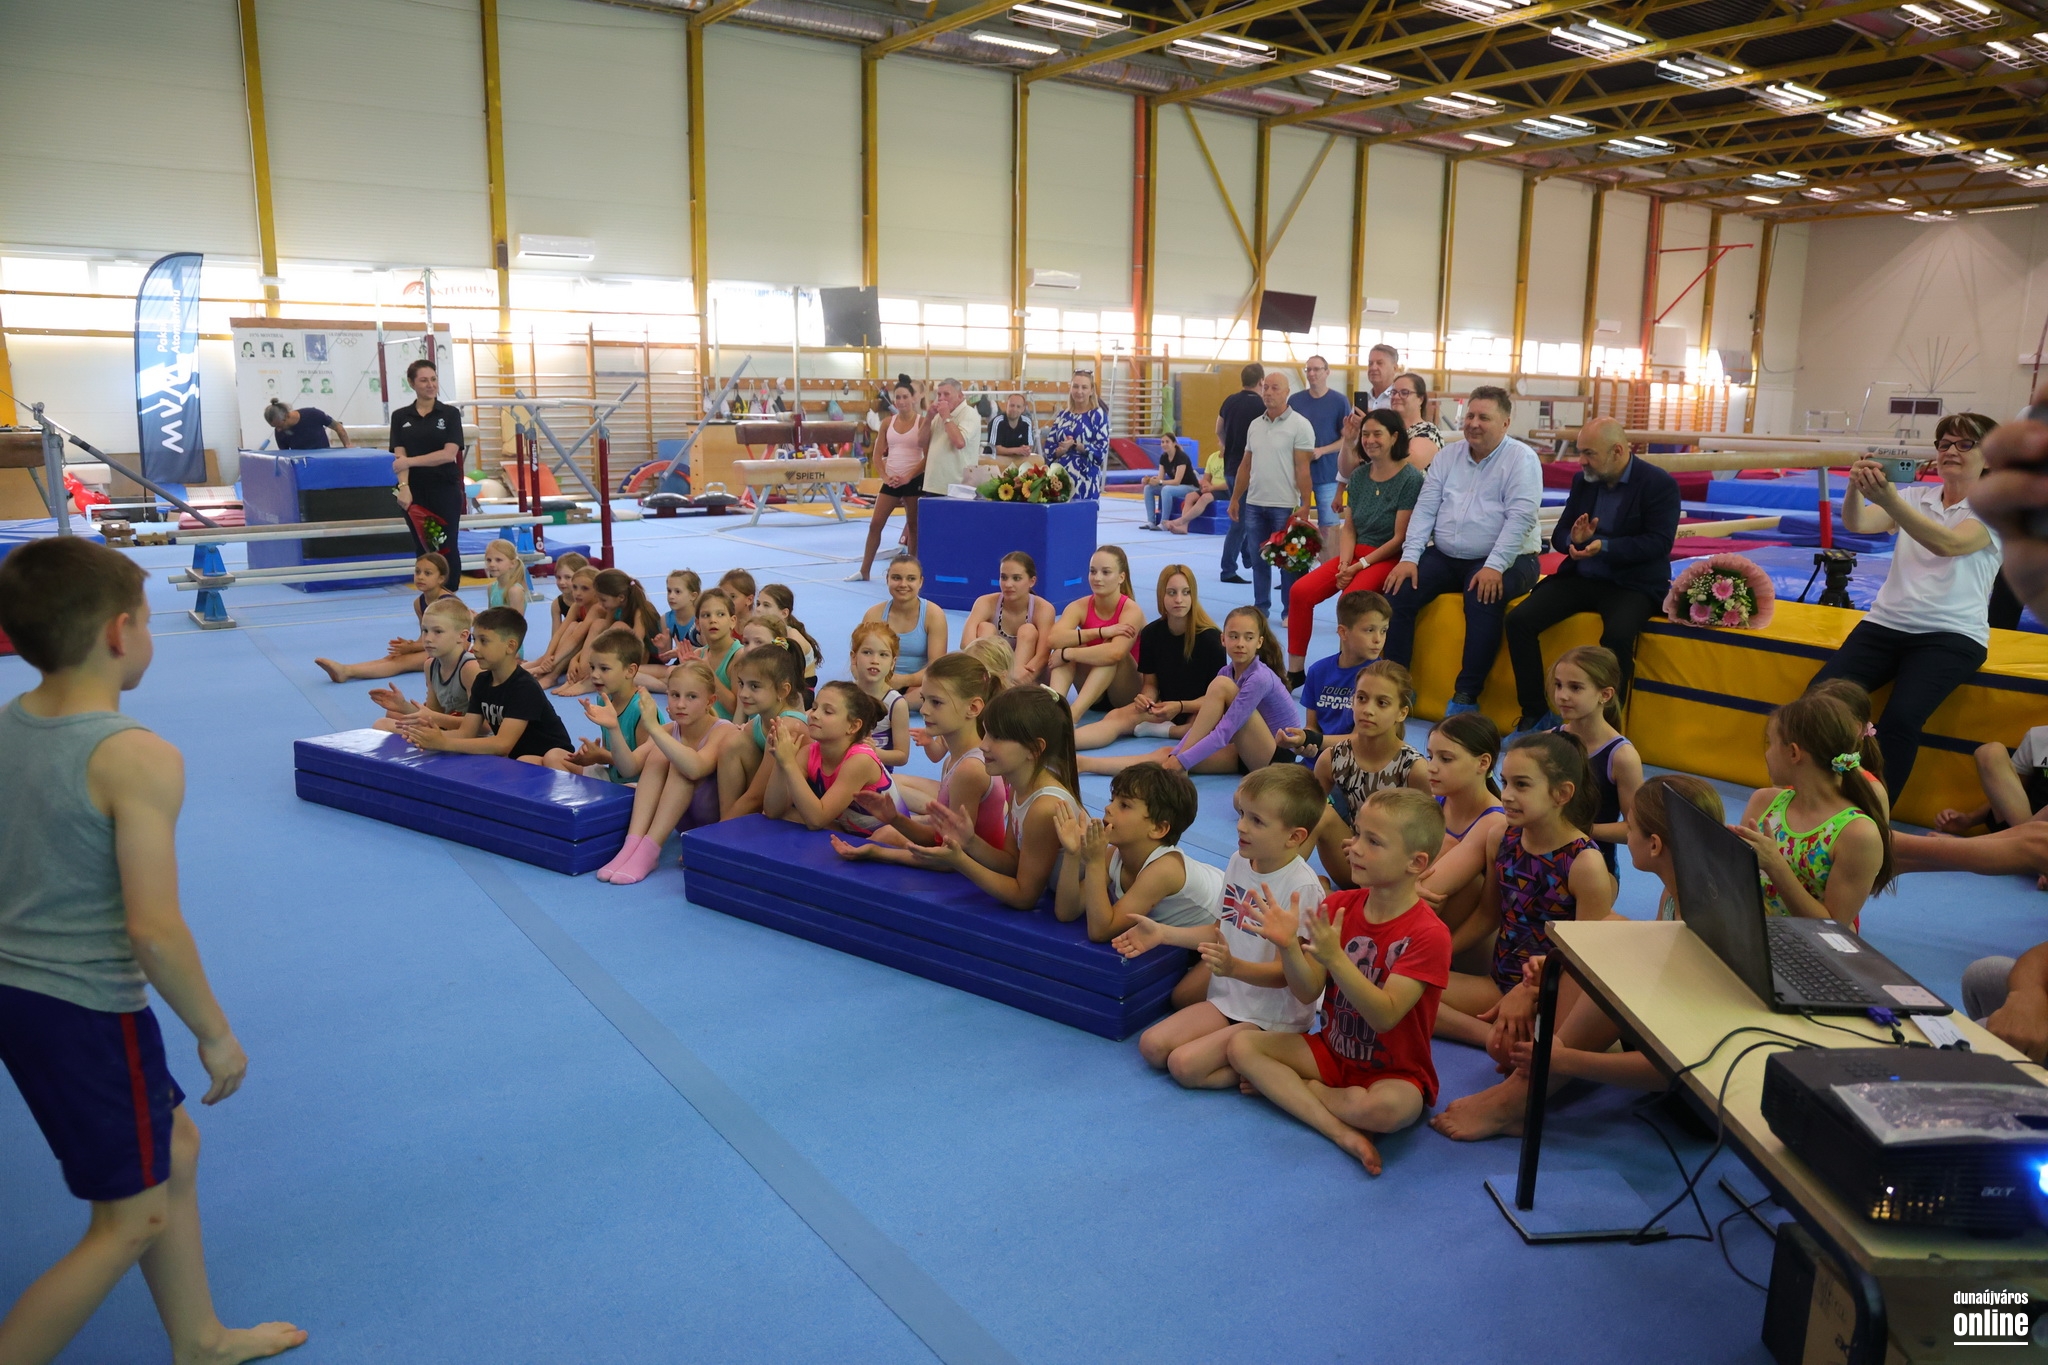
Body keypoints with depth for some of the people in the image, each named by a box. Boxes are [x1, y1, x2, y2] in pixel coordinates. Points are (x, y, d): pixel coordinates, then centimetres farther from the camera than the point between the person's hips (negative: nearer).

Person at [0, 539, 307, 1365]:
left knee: (174, 1152, 23)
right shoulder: (136, 759, -24)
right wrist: (218, 1036, -13)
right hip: (88, 1010, -9)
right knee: (130, 1221, 10)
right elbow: (154, 930, -26)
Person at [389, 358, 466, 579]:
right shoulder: (400, 417, 5)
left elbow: (449, 454, -11)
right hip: (415, 492, 2)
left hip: (446, 490, -2)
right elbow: (399, 457, -3)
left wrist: (410, 461, -15)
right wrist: (404, 487, -19)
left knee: (447, 548, 0)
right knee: (424, 549, 7)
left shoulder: (450, 414, -1)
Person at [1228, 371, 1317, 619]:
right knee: (1258, 560, 11)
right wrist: (1235, 498, 14)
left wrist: (1304, 505, -15)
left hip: (1285, 506, -6)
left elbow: (1302, 468, -11)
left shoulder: (1299, 425, -7)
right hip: (1254, 504, 6)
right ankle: (1260, 607, 21)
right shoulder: (1255, 425, 11)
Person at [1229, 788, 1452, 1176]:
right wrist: (1288, 946, -26)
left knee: (1385, 1109, -38)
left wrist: (1334, 957, -39)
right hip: (1332, 1051, 6)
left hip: (1395, 1071, -6)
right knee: (1241, 1044, -9)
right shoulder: (1339, 905, -2)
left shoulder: (1427, 934, -20)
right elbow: (1308, 991, -6)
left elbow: (1385, 1016, -28)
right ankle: (1340, 1130, -21)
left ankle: (1280, 1086, -9)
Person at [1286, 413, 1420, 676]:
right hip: (1356, 553, 6)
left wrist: (1360, 566, -16)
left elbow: (1401, 537, -13)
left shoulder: (1410, 478, -10)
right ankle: (1294, 671, -6)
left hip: (1389, 558, -6)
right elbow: (1349, 528, 10)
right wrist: (1344, 563, -7)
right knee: (1300, 591, -13)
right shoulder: (1359, 475, 8)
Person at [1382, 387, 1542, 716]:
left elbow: (1520, 517, -15)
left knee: (1483, 599, -35)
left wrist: (1494, 567, -26)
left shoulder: (1521, 459, -5)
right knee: (1398, 592, -16)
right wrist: (1410, 558, -7)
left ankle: (1466, 696, -28)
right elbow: (1425, 509, 6)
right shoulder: (1448, 456, 11)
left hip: (1502, 561, -5)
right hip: (1445, 556, 5)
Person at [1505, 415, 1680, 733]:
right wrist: (1573, 539, -14)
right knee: (1519, 620, -17)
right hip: (1579, 577, 5)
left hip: (1633, 584, -5)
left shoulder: (1660, 484, -7)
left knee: (1617, 636, -36)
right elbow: (1559, 535, 11)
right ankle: (1535, 714, -9)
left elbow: (1659, 542, -15)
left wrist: (1604, 547, -27)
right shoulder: (1582, 481, 9)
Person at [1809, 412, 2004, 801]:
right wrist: (1856, 487, -30)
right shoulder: (1915, 497, 12)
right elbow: (1857, 523, -7)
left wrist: (1889, 498, -37)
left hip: (1951, 635, -4)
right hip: (1886, 623, 4)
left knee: (1901, 718, -29)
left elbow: (1948, 543, -23)